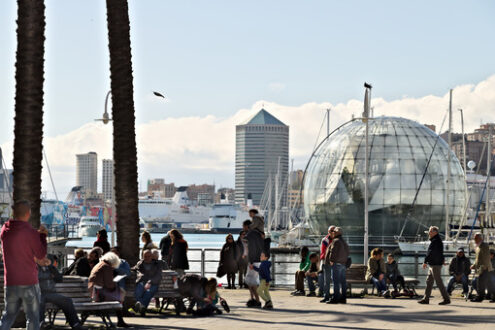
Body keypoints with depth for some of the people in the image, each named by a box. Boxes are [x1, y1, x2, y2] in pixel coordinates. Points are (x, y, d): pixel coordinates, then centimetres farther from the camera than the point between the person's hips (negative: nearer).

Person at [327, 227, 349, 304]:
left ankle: (335, 298, -13)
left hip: (337, 263, -9)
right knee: (343, 282, 8)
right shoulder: (344, 242, 19)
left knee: (336, 281, -10)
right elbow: (347, 252, 22)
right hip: (343, 264, 9)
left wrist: (331, 260, -8)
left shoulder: (336, 241, -9)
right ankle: (343, 298, 8)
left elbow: (333, 251, -15)